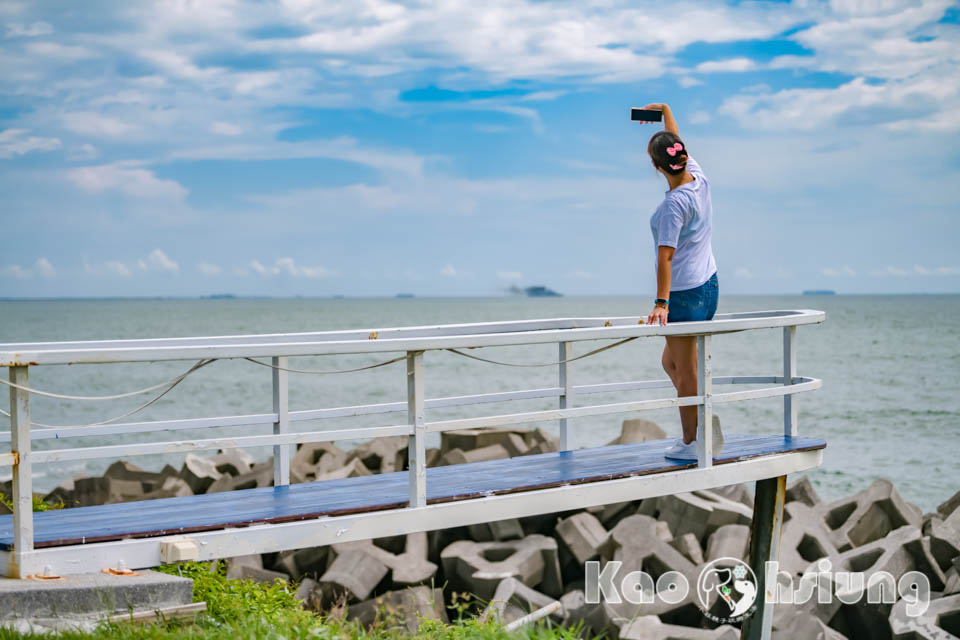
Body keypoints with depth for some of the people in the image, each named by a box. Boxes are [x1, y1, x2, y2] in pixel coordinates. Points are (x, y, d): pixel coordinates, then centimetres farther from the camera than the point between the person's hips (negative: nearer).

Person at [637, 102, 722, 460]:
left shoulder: (675, 203, -21)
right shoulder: (698, 178, 1)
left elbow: (666, 256, -22)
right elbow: (676, 141, 21)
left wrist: (661, 302, -23)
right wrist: (663, 109, 26)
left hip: (684, 292, -9)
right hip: (708, 284, 9)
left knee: (685, 370, 1)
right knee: (671, 362, 18)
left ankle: (692, 442, 8)